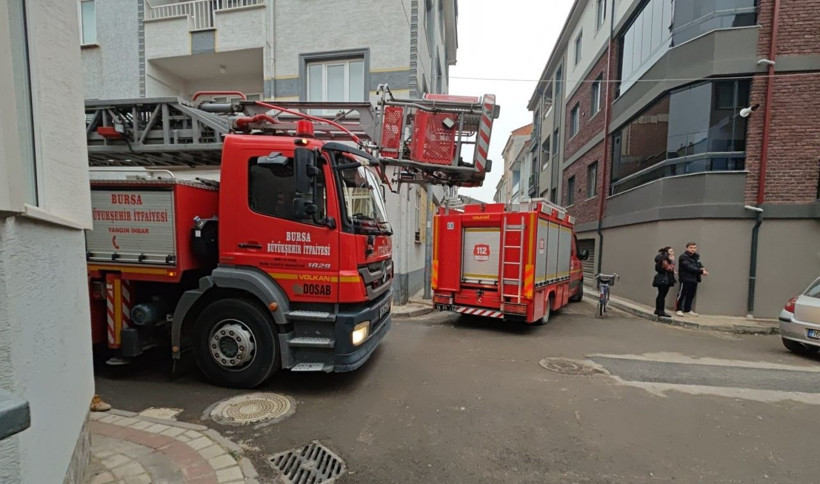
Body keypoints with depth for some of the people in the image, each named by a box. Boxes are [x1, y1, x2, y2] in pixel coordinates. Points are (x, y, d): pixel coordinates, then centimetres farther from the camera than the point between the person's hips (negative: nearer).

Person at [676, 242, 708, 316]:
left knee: (691, 295, 11)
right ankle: (679, 310, 2)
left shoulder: (696, 257, 16)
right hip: (685, 279, -7)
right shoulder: (683, 257, -10)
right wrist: (701, 271, -24)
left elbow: (700, 265, 12)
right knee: (682, 294, -5)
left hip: (694, 279, 7)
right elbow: (690, 267, -18)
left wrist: (703, 269, -12)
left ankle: (687, 310, 21)